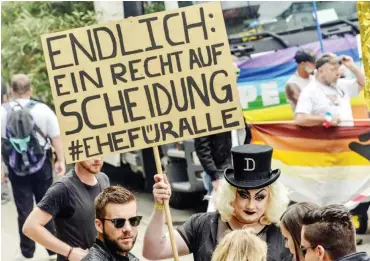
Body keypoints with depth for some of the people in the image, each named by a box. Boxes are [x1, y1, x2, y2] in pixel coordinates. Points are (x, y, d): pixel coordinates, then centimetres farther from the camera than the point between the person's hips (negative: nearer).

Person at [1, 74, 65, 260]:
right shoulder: (43, 110, -6)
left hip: (16, 167, 0)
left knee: (24, 209, 7)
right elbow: (56, 138, -3)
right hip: (41, 165, 0)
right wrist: (61, 161, 5)